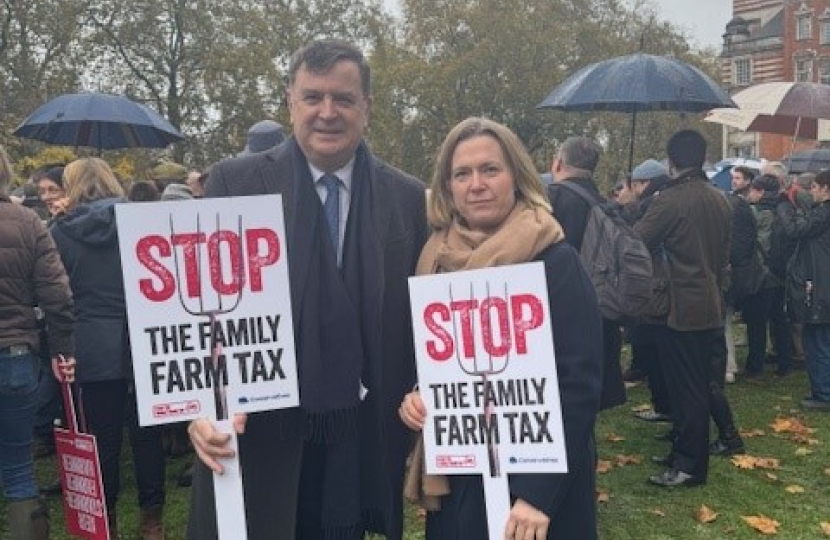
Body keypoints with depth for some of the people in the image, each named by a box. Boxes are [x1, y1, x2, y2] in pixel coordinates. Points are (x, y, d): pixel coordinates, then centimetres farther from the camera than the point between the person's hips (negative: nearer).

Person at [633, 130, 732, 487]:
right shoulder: (719, 200, 8)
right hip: (712, 308, 8)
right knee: (699, 386, 16)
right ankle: (689, 453, 28)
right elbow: (725, 254, 15)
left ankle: (689, 465, 7)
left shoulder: (669, 200, -16)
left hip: (681, 310, -8)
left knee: (686, 388, 0)